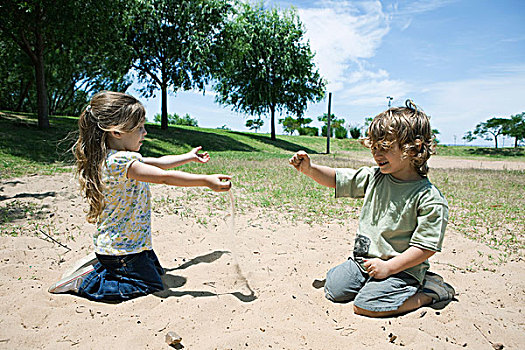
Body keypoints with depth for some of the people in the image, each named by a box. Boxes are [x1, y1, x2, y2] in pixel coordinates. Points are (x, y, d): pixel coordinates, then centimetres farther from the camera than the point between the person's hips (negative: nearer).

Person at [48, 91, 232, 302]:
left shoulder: (125, 157, 4)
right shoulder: (120, 161, -28)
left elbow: (158, 163, 16)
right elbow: (164, 177, -33)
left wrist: (190, 157, 23)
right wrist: (206, 181, -32)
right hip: (120, 247, -10)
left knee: (156, 271, 24)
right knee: (150, 285, 1)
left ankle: (100, 268, 21)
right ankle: (87, 282, 3)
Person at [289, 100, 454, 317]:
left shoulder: (429, 199, -18)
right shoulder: (374, 177, -2)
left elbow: (426, 246, -18)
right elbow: (337, 179, 4)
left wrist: (389, 267, -22)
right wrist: (309, 169, -12)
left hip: (402, 267, -6)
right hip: (363, 259, 6)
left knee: (365, 306, -20)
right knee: (332, 290, 0)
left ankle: (430, 291, 1)